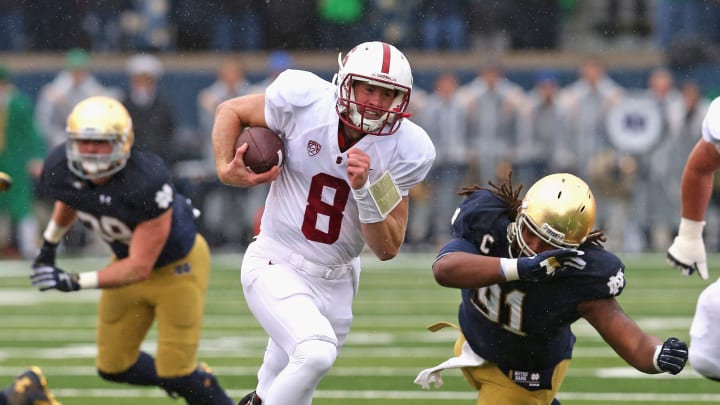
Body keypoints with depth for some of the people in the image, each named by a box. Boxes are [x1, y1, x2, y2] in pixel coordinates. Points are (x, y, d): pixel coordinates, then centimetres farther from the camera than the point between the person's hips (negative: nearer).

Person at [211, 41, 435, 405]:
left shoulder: (405, 151, -11)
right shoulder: (305, 101, -17)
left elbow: (387, 249, -9)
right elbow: (232, 112, 3)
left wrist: (364, 188, -24)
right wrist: (225, 169, -14)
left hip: (335, 282, 4)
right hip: (276, 265, -4)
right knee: (316, 353, -30)